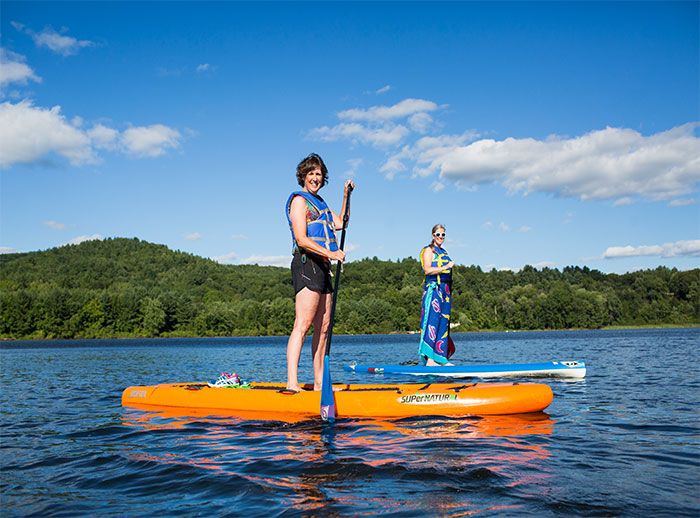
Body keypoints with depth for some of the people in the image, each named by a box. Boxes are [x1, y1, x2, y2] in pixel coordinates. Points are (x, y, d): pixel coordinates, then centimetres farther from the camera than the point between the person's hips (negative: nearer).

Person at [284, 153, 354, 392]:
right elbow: (302, 240, -13)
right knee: (302, 325, -17)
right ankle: (292, 383, -22)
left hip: (322, 267, 9)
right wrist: (330, 253, -17)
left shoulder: (320, 202, 25)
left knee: (323, 327, 8)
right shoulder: (299, 200, -3)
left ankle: (319, 382, 12)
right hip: (307, 264, -9)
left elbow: (340, 224, 22)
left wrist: (346, 195, 20)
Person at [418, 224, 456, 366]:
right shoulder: (429, 250, -2)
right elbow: (428, 270, -15)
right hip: (433, 288, -8)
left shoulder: (444, 252, 22)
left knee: (443, 323, 6)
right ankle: (430, 360, -15)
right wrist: (445, 267, -22)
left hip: (445, 290, 8)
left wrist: (450, 293, 18)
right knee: (433, 321, -12)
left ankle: (441, 358, 10)